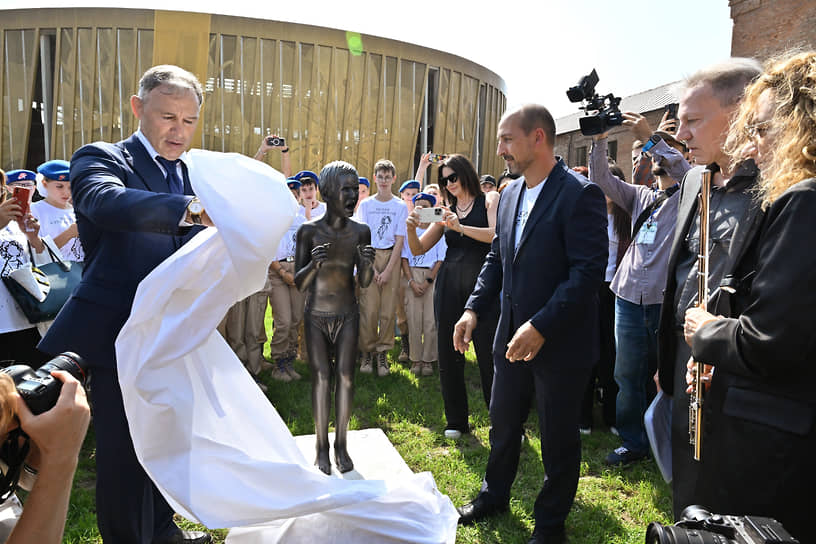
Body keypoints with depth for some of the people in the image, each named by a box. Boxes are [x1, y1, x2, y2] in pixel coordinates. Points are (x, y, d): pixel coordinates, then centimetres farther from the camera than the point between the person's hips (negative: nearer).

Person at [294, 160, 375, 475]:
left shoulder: (361, 232, -2)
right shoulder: (309, 231, -8)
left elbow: (364, 283, 3)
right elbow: (299, 284, -6)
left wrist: (368, 264, -19)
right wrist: (313, 264, -26)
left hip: (347, 315, 2)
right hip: (316, 316, -2)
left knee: (345, 377, 0)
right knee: (321, 377, 0)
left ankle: (341, 445, 14)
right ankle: (322, 447, 13)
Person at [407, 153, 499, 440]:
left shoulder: (489, 199, 6)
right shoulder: (446, 211, 17)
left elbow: (497, 234, -12)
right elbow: (418, 249, 15)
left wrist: (460, 227, -21)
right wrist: (411, 228, -5)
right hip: (449, 284, 5)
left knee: (489, 354, -5)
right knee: (448, 354, 7)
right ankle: (456, 421, 21)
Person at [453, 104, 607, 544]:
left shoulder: (580, 194, -17)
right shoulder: (510, 194, 7)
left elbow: (589, 270, -22)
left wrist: (540, 327, -26)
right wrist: (474, 308, 2)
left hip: (560, 344, -6)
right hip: (512, 338, 7)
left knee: (558, 439, 13)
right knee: (502, 424, 21)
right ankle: (494, 496, 45)